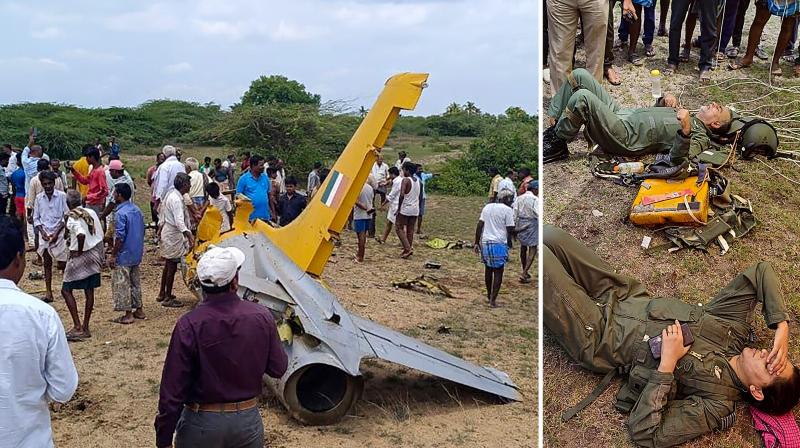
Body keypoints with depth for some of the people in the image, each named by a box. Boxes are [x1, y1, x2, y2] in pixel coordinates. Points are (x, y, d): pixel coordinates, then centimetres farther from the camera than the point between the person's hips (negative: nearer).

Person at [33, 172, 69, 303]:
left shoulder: (62, 196, -7)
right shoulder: (39, 198, 3)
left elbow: (66, 216, -6)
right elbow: (36, 218, 7)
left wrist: (56, 232, -11)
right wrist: (42, 232, -7)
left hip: (59, 234, -3)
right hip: (44, 235, 3)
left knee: (62, 265, -1)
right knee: (47, 263, 7)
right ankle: (48, 293, 11)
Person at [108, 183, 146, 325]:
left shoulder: (120, 213, -18)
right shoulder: (137, 210, 7)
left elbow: (120, 237, -21)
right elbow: (141, 231, 14)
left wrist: (113, 255, -14)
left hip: (124, 255, -8)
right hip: (137, 253, 8)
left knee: (122, 284, 0)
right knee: (135, 281, 17)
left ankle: (128, 314, 3)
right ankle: (138, 310, 23)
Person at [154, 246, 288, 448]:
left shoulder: (189, 326, -19)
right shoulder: (261, 317, -12)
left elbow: (172, 390, -15)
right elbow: (278, 368, -1)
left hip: (202, 423, -2)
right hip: (248, 419, 2)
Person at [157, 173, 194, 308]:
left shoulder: (172, 194, 8)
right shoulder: (176, 199, -23)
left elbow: (161, 211, 20)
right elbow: (179, 221, -34)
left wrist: (161, 228, 31)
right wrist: (189, 236, -44)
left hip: (167, 232, 10)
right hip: (173, 235, -10)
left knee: (168, 265, 19)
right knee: (172, 266, -2)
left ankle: (162, 294, 30)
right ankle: (168, 298, 6)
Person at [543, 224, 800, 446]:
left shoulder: (717, 403, -22)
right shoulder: (737, 329, -7)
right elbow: (760, 272, 1)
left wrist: (667, 363, -34)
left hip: (595, 336, -6)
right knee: (548, 234, 2)